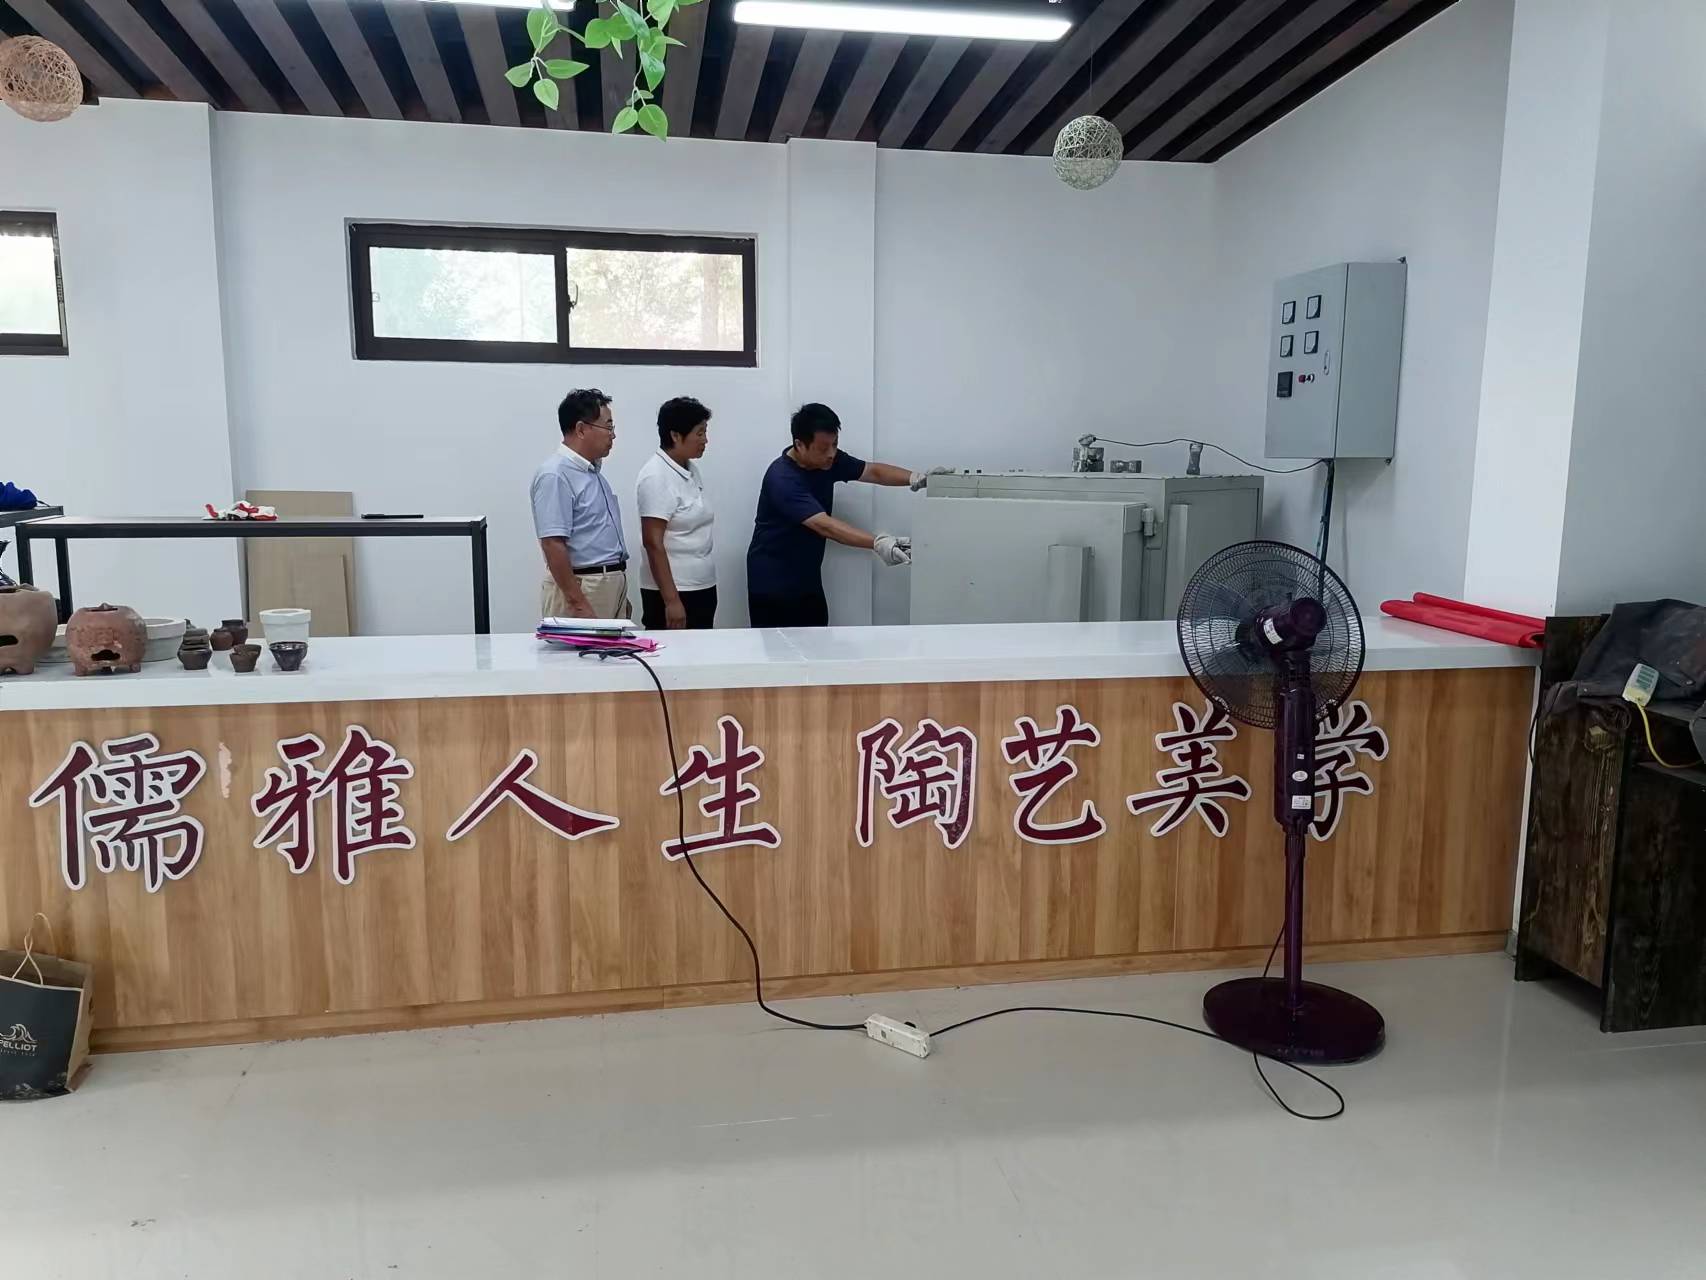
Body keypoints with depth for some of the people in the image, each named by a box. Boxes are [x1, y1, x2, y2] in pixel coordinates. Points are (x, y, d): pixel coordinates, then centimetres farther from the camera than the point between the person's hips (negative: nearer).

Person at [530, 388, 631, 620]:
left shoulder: (593, 470, 14)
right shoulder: (555, 475, -16)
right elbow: (553, 545, -21)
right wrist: (578, 604, -24)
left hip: (610, 585, 9)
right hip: (579, 587, -9)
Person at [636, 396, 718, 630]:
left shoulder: (692, 470, 9)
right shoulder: (656, 477, -15)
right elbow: (653, 542, -18)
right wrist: (671, 600, -22)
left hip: (702, 587, 8)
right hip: (673, 591, -8)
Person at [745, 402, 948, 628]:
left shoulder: (828, 460, -2)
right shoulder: (782, 479, -26)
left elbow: (872, 471, 0)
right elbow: (824, 525, -35)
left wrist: (915, 478, -19)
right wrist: (877, 543, -44)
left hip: (808, 578, 7)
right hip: (772, 582, -7)